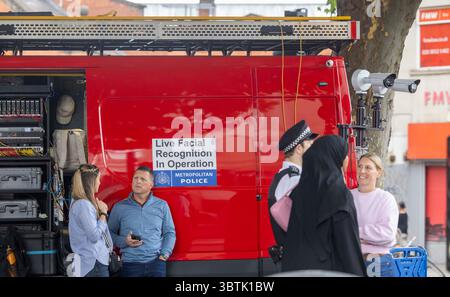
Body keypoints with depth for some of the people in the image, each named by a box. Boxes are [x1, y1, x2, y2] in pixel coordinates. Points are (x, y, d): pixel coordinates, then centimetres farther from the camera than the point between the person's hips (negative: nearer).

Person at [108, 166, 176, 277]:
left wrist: (164, 254, -3)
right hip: (130, 264, 0)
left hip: (156, 262, 1)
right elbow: (110, 233, 11)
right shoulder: (119, 207, 6)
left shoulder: (162, 206, 8)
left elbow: (169, 233, 10)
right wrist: (124, 241, -8)